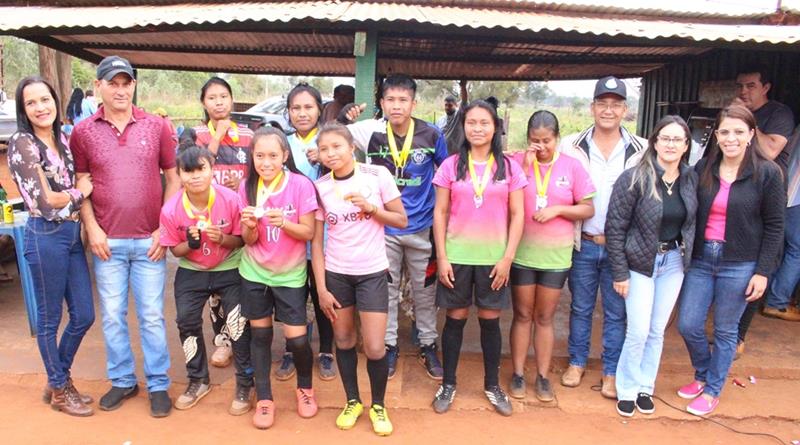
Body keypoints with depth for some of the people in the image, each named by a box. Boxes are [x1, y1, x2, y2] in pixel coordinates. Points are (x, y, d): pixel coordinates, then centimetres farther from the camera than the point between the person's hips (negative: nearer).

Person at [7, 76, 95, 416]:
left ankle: (59, 380, 33)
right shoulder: (22, 144, -11)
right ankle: (59, 390, 26)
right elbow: (45, 202, -15)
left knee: (84, 315, 12)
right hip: (46, 237, -7)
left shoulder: (60, 140, 11)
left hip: (72, 233, 7)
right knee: (49, 318, 9)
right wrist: (81, 191, -1)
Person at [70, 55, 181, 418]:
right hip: (106, 241, 1)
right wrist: (92, 229, -5)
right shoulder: (83, 132, 3)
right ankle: (122, 380, 28)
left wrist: (165, 228, -4)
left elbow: (174, 179, 3)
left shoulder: (157, 127, 2)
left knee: (152, 316, 5)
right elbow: (80, 185, 6)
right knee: (112, 316, 11)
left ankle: (158, 385, 18)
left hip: (150, 240, -1)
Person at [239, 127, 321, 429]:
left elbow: (309, 233, -13)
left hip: (290, 275, -2)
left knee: (297, 338, -3)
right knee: (260, 335, 9)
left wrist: (283, 223, -30)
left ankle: (305, 387, 27)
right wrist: (250, 226, -24)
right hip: (254, 273, 3)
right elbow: (249, 240, -3)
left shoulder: (301, 185, -15)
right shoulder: (247, 187, -5)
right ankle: (264, 399, 26)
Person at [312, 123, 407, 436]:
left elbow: (402, 221, -1)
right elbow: (317, 241, 0)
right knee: (343, 341, 13)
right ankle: (352, 401, 36)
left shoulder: (378, 175, -8)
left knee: (374, 348, -2)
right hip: (336, 273, 2)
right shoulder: (320, 187, -2)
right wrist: (321, 288, -4)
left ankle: (378, 405, 25)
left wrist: (370, 208, -18)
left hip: (372, 272, -2)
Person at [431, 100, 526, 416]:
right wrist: (441, 257, -5)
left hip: (493, 257, 0)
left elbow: (517, 215, 2)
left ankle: (492, 385, 27)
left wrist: (508, 257, -5)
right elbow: (440, 213, 1)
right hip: (457, 255, 0)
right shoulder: (451, 165, 1)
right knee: (455, 318, 8)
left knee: (490, 320, 10)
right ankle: (448, 384, 24)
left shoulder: (509, 167, 2)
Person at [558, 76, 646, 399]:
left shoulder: (642, 150, -2)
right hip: (583, 244, 0)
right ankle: (577, 362, 31)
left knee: (616, 312, 11)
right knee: (580, 308, 14)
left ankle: (611, 372, 26)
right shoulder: (571, 146, -3)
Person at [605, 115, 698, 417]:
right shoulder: (634, 179, -16)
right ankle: (627, 390, 21)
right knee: (638, 332, -1)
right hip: (641, 262, -4)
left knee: (657, 331, 12)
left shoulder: (691, 178, -1)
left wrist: (686, 256, 5)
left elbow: (691, 221, 10)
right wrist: (620, 273, -12)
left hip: (674, 261, 4)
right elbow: (615, 227, -13)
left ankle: (645, 387, 30)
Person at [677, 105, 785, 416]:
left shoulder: (767, 173, -7)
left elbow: (774, 226, -5)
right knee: (688, 325, 7)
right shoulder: (703, 168, 1)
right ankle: (703, 375, 35)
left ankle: (712, 390, 28)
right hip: (700, 259, 3)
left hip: (739, 266, -3)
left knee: (725, 331, 9)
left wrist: (763, 271, -8)